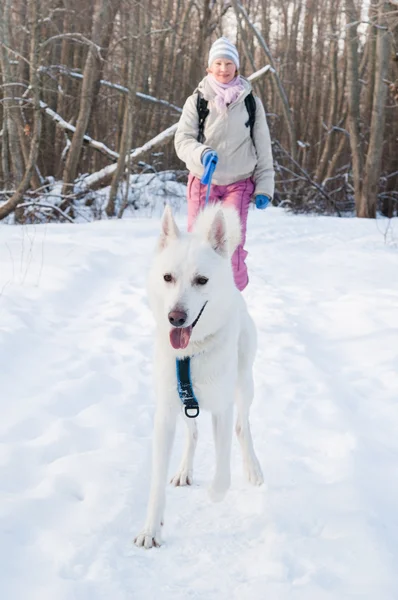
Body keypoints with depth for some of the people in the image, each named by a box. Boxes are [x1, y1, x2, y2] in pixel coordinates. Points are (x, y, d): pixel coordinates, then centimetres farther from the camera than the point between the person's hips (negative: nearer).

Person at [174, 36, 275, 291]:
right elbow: (183, 140, -5)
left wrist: (264, 187, 1)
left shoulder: (251, 103, 5)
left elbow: (263, 148, 7)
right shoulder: (197, 101, 1)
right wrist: (202, 154, -26)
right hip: (203, 182, 0)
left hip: (238, 184, 0)